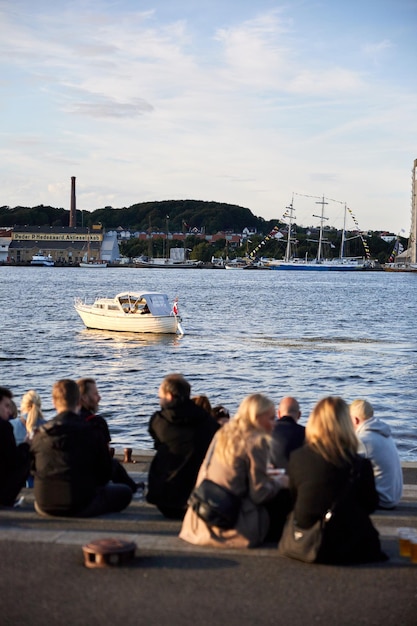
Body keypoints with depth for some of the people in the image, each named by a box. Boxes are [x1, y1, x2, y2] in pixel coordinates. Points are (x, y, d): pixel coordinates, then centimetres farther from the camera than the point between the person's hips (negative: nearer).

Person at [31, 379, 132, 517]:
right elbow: (104, 475, -2)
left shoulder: (40, 435, -1)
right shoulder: (91, 433, -9)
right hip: (81, 506, -4)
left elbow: (34, 470, 12)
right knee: (125, 492, 16)